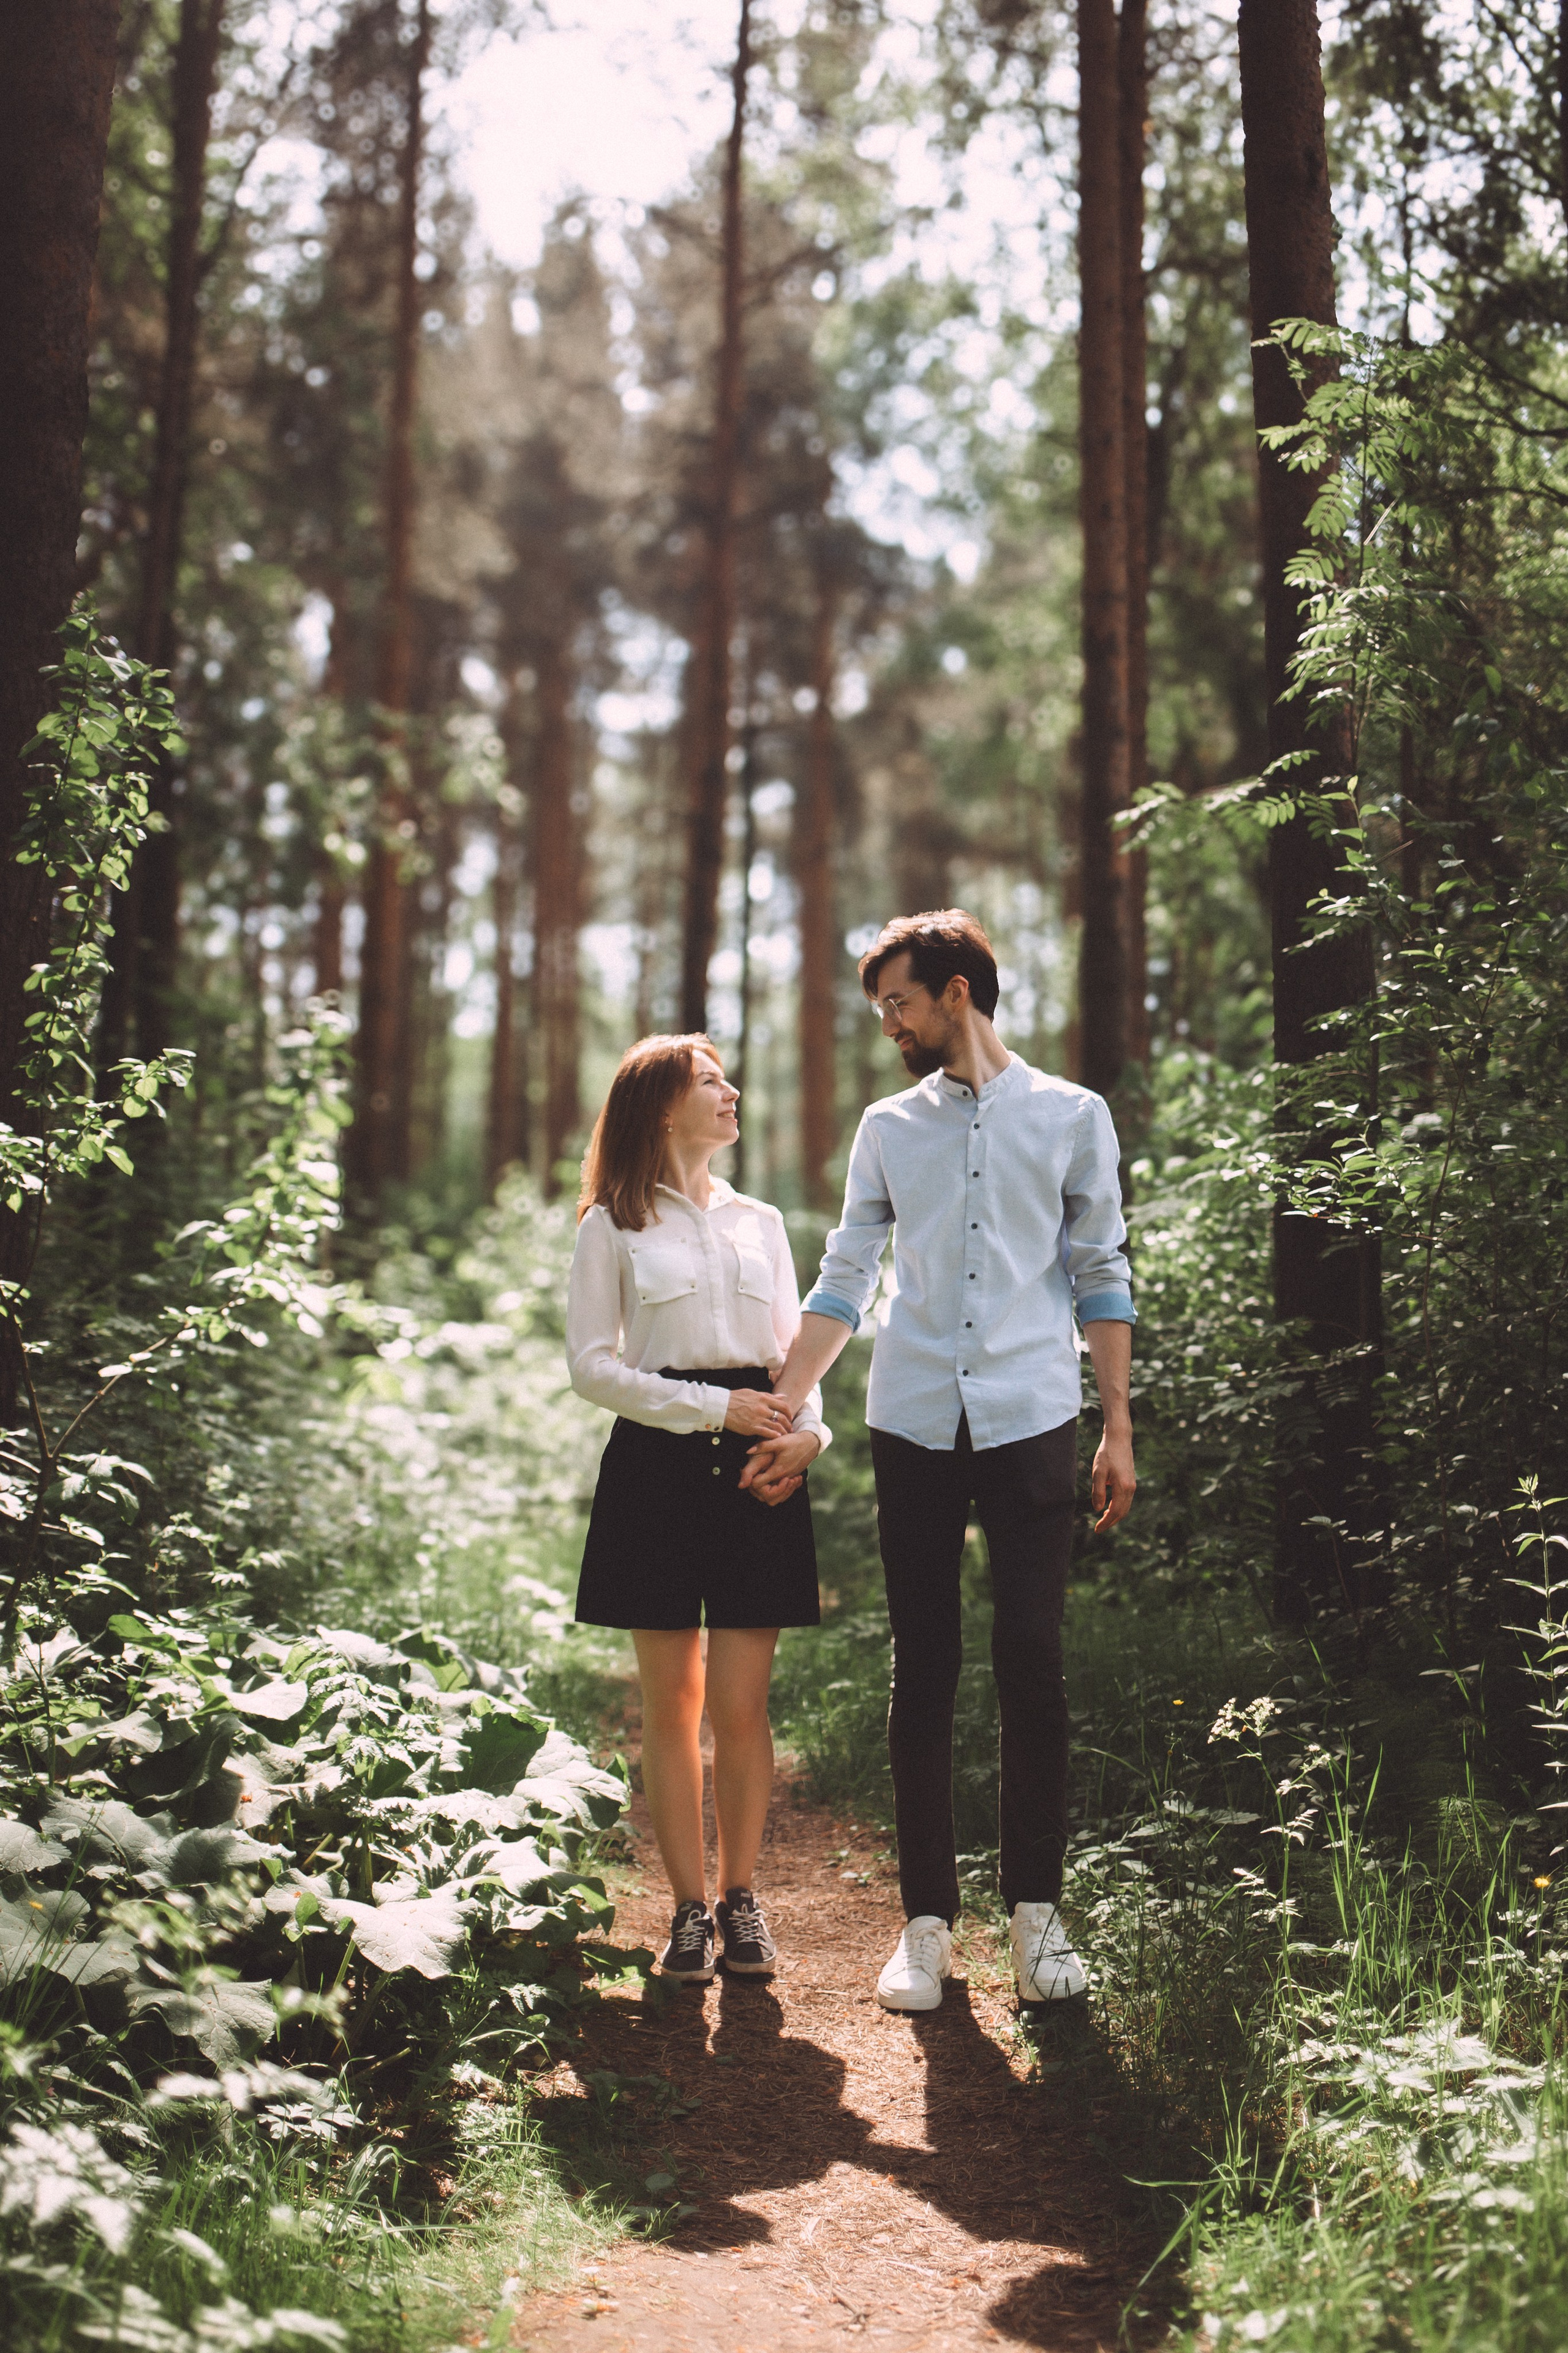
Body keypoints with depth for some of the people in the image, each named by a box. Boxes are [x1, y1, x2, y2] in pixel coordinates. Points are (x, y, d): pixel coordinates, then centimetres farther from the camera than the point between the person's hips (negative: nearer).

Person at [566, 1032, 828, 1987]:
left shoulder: (762, 1220, 17)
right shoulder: (613, 1226, 6)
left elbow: (797, 1345, 14)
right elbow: (593, 1363, -1)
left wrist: (807, 1432, -6)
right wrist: (715, 1408, -10)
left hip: (759, 1468, 2)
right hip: (660, 1461, -2)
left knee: (743, 1702, -1)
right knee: (673, 1699, 2)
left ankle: (741, 1898, 12)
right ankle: (690, 1906, 11)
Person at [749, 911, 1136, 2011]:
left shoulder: (1072, 1117, 6)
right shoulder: (889, 1128, 12)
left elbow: (1102, 1282, 6)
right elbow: (844, 1283, 13)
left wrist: (1120, 1431, 2)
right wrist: (782, 1412, 6)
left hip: (1031, 1423, -2)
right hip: (915, 1427, 2)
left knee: (1034, 1669, -2)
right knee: (923, 1674, 4)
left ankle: (1037, 1909, 11)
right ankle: (928, 1919, 11)